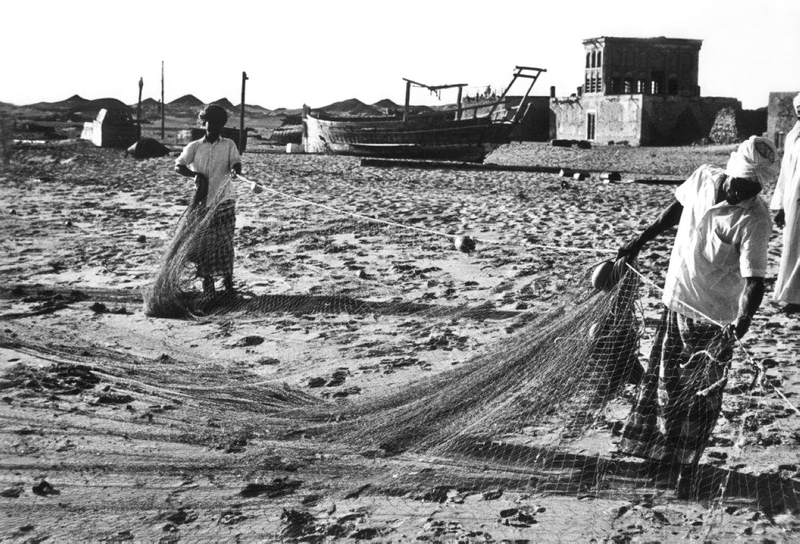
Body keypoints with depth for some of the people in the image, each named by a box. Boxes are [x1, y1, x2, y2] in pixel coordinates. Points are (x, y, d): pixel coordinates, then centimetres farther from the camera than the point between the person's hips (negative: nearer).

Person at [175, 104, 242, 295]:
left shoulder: (229, 145, 7)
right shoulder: (194, 147, 6)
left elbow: (236, 163, -7)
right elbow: (178, 166, -2)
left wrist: (235, 169, -32)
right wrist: (195, 174, -20)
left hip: (224, 200, 0)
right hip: (202, 200, 1)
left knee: (225, 241, -1)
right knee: (202, 241, 0)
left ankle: (228, 280, 7)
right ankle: (206, 280, 11)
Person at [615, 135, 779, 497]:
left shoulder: (755, 220, -22)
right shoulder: (704, 177, -9)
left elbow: (754, 279, -27)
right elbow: (677, 208, 12)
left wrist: (743, 320, -44)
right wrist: (640, 240, 15)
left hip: (715, 317, -4)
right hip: (676, 299, 4)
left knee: (702, 392, 5)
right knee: (665, 381, 13)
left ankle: (686, 466, 20)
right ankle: (664, 450, 32)